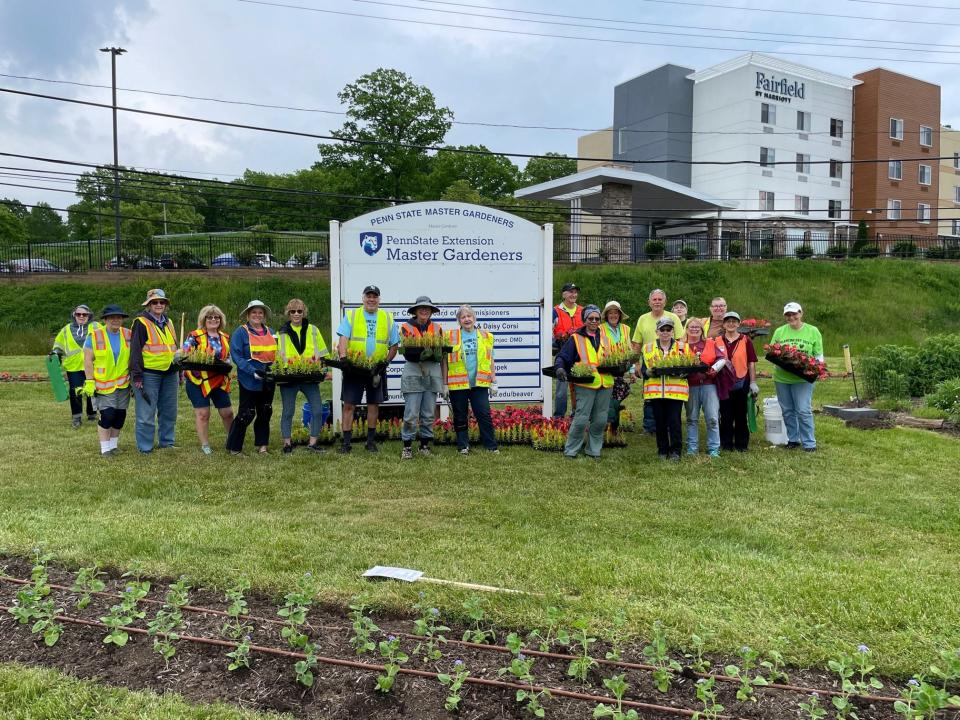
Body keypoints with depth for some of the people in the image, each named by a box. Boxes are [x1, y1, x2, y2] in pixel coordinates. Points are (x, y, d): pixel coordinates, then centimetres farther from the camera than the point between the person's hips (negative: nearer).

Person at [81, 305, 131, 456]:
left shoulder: (128, 335, 4)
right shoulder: (94, 336, -6)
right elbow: (88, 361, -7)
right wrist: (89, 382, -12)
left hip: (123, 384, 4)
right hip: (103, 385, -4)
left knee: (120, 415, 7)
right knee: (107, 415, -10)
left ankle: (114, 444, 23)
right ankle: (105, 448, 2)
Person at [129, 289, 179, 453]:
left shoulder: (168, 322, 16)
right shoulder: (141, 322, -6)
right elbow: (135, 350, -11)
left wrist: (179, 371, 18)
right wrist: (137, 376, -16)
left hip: (170, 373, 7)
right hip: (149, 374, -7)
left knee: (169, 411, 12)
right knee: (147, 412, -2)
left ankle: (167, 442, 25)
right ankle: (145, 447, 7)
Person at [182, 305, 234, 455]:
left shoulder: (225, 338, 11)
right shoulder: (195, 336, -4)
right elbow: (184, 354, -11)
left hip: (220, 380, 4)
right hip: (199, 380, -4)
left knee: (227, 412, 8)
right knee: (202, 413, 1)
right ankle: (205, 445, 13)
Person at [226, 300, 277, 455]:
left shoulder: (270, 332, 11)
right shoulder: (241, 332, -6)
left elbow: (276, 354, 17)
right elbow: (236, 356, -12)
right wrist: (252, 371, -22)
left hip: (268, 381, 6)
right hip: (249, 381, -6)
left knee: (265, 413, 12)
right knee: (246, 414, -4)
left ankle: (262, 445, 24)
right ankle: (234, 447, 8)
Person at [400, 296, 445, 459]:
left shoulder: (437, 328, 12)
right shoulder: (406, 327, 6)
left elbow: (443, 353, 10)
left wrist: (444, 378, 3)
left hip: (433, 373, 3)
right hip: (413, 371, -3)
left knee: (429, 414, 5)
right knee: (411, 414, -7)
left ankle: (425, 445, 16)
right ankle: (407, 446, 3)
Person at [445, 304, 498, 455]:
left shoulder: (486, 336, 10)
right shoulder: (451, 337, 4)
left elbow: (490, 361, 13)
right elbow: (445, 361, 4)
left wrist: (493, 382, 8)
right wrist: (445, 384, 0)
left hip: (479, 383, 1)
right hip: (457, 384, 0)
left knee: (484, 415, -3)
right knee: (460, 418, 6)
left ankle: (491, 446, 4)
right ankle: (463, 447, 16)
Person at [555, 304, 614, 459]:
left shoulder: (604, 338, 17)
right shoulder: (576, 338, 2)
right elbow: (562, 357, -2)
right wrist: (560, 368, -21)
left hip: (605, 384, 5)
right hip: (585, 384, -5)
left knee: (600, 420, 8)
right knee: (581, 419, -10)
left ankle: (593, 450, 22)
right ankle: (570, 450, 4)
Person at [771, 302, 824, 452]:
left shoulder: (813, 331, 3)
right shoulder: (779, 331, 7)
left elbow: (819, 355, 6)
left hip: (803, 378, -3)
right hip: (781, 377, 3)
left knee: (804, 411, -7)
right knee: (787, 410, 10)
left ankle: (809, 443, 2)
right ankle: (793, 439, 23)